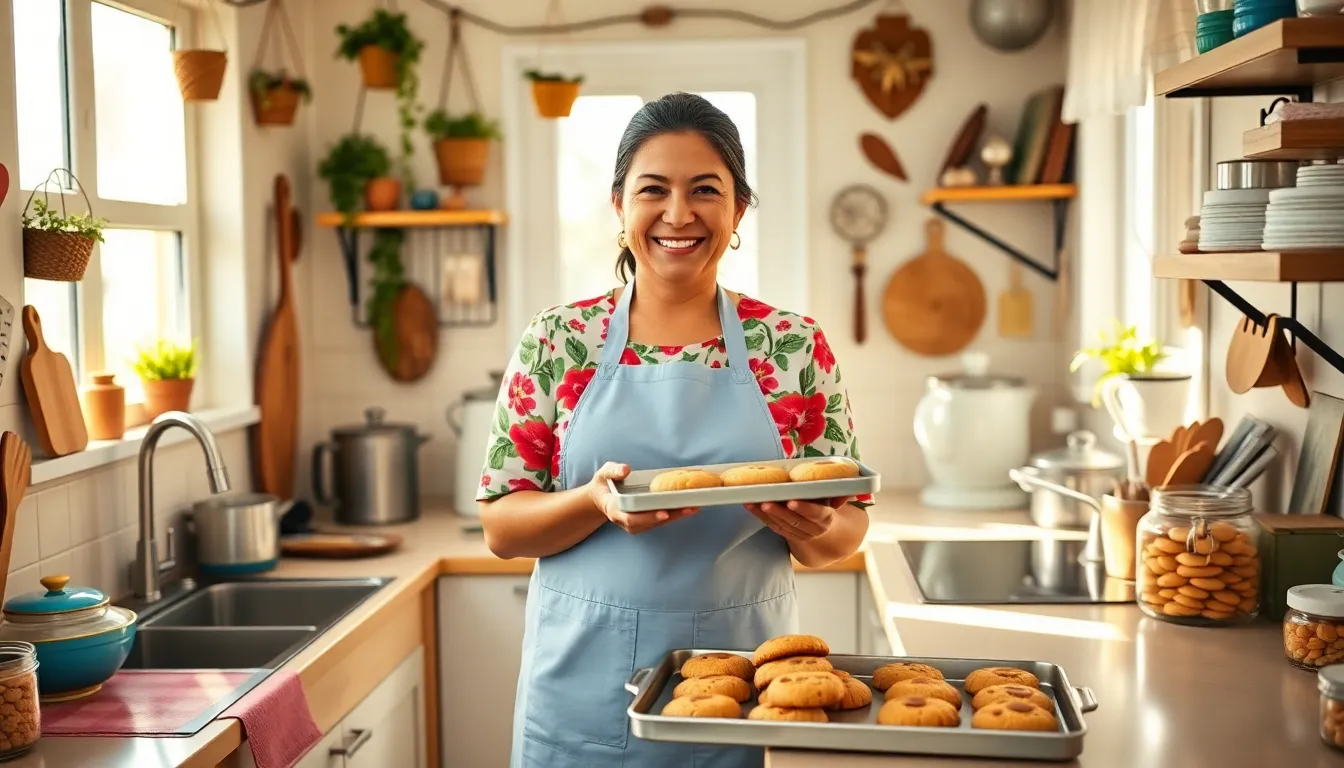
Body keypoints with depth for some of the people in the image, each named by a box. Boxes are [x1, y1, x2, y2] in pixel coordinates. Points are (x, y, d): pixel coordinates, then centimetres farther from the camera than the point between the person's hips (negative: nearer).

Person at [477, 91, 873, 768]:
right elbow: (500, 527, -1)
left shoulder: (795, 347, -1)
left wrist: (813, 531, -18)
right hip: (584, 690, 0)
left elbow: (846, 528, 4)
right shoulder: (556, 343, -1)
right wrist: (598, 501, -20)